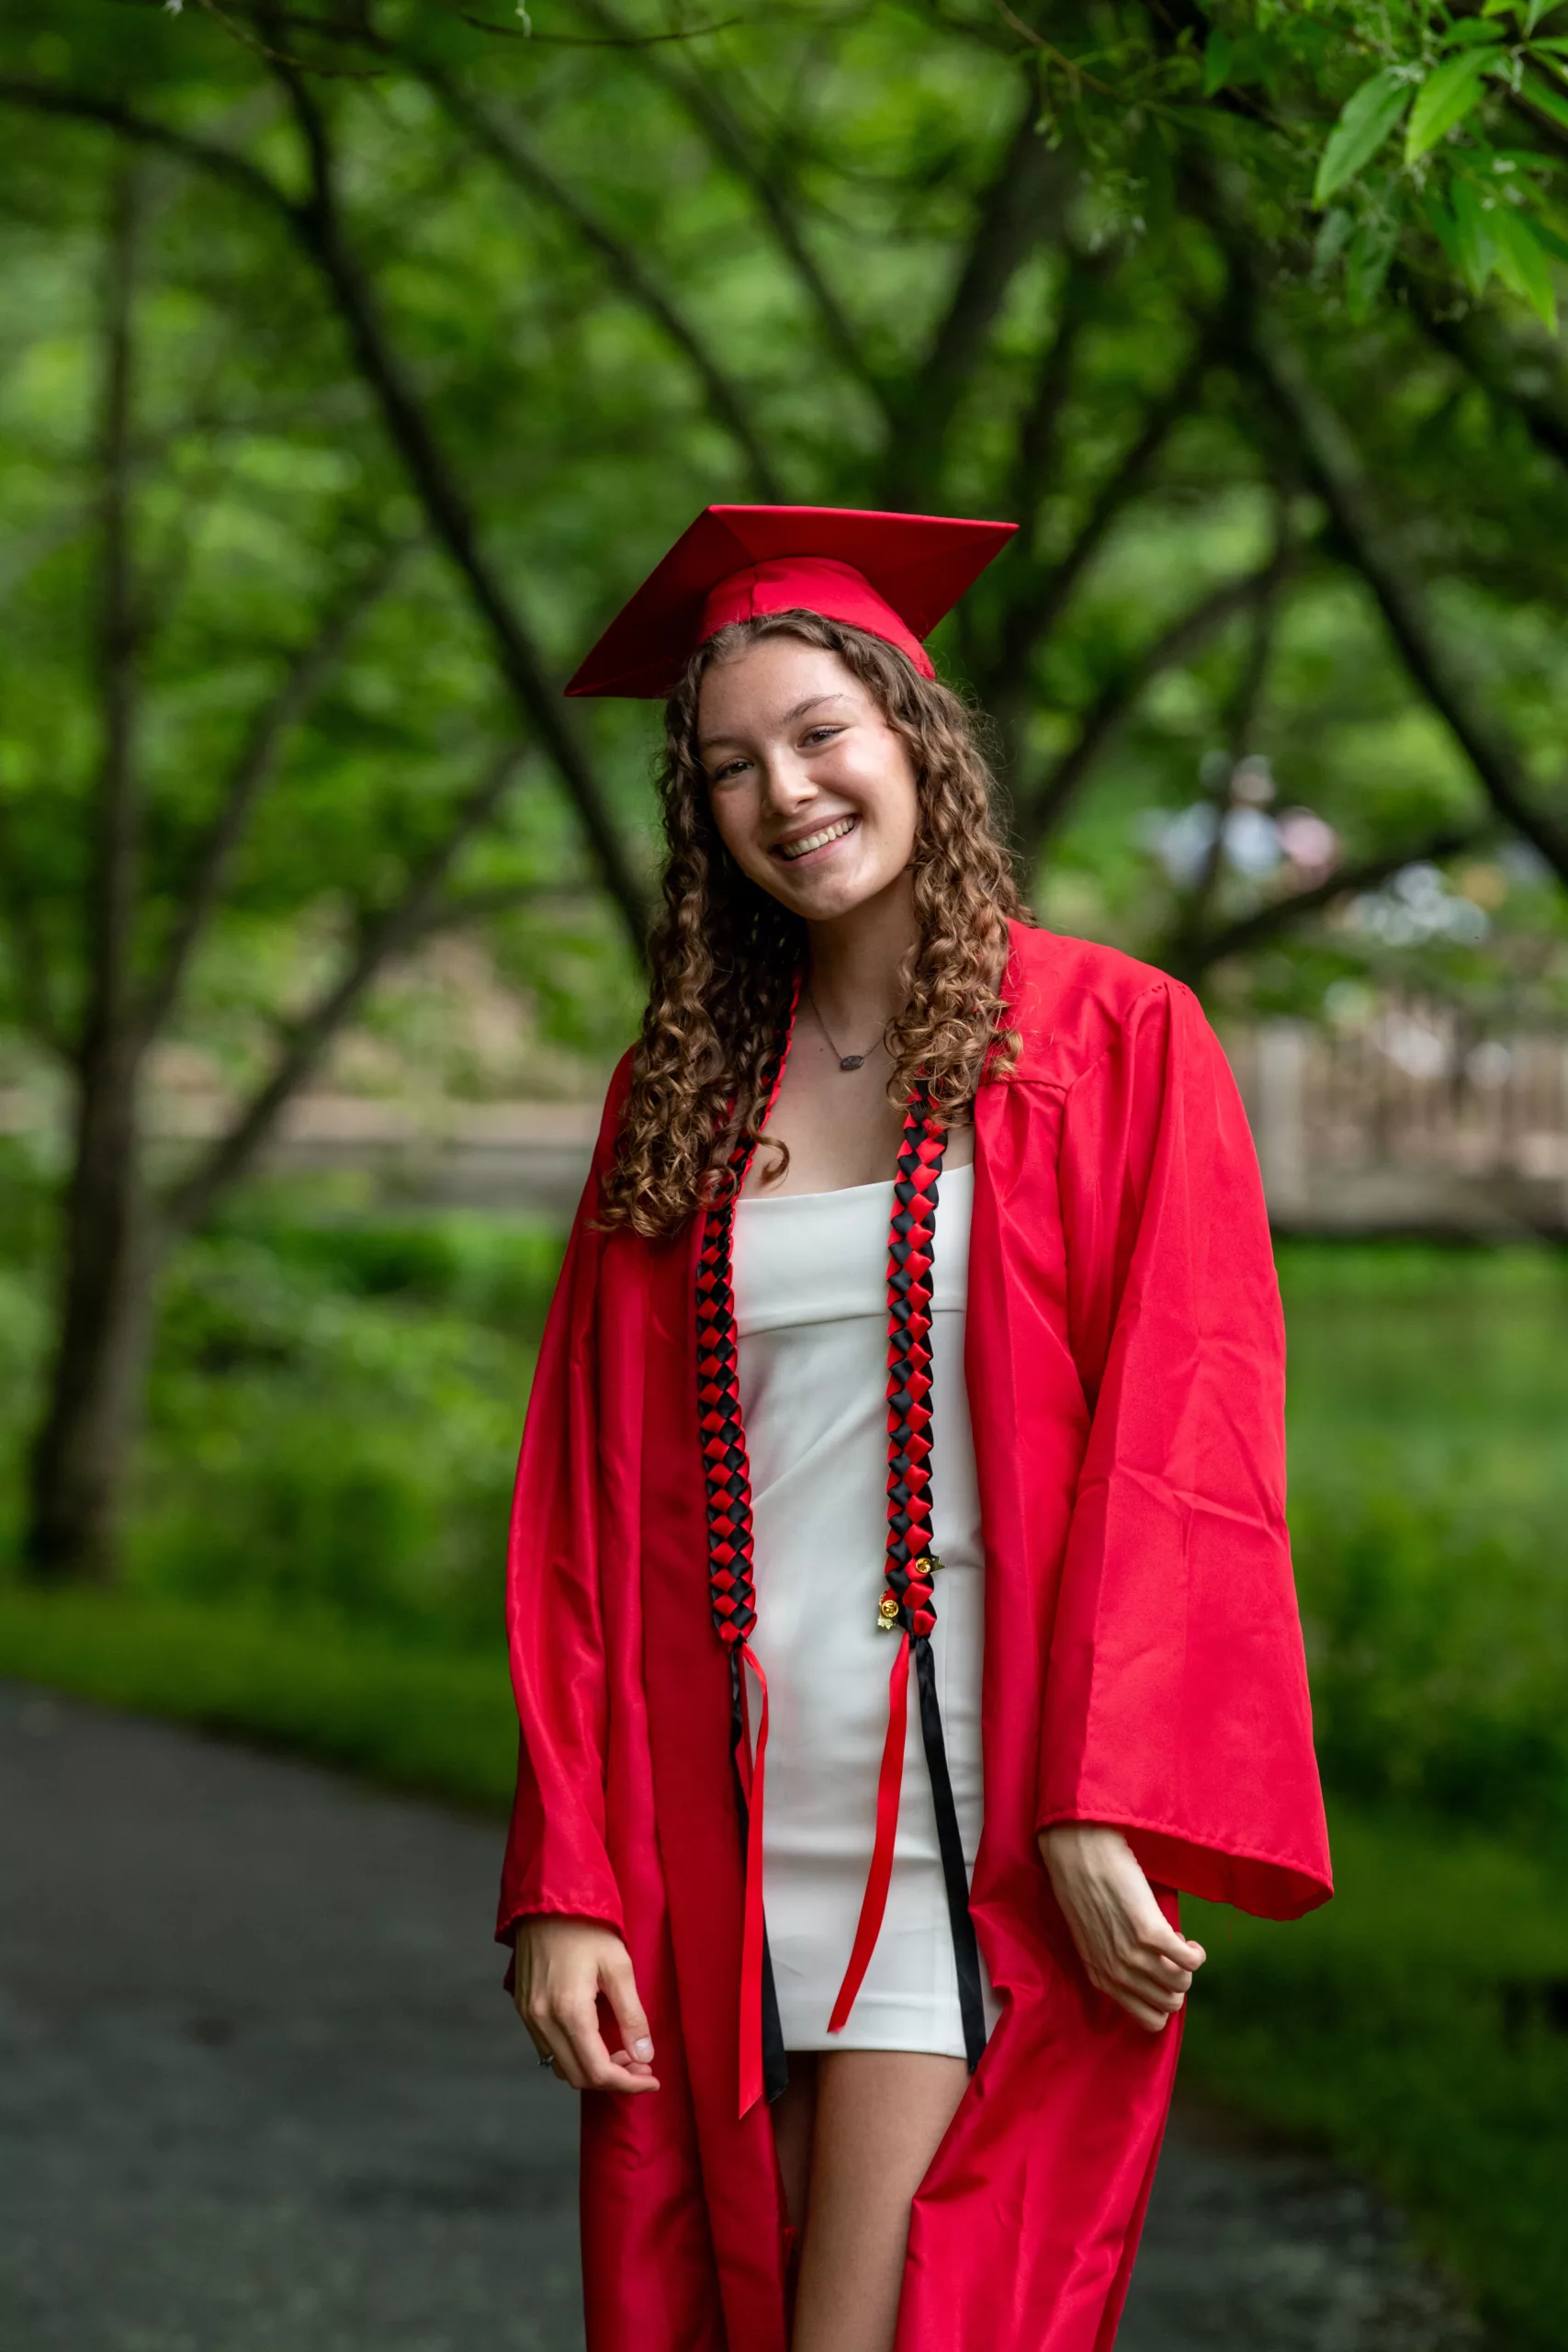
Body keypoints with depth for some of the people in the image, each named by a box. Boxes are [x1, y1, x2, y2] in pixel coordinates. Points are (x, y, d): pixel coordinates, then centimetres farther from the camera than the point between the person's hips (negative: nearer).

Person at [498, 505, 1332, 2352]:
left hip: (986, 1818, -4)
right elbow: (586, 1513, 7)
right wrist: (564, 1882, -2)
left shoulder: (1120, 1045, 0)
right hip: (735, 1819, 4)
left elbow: (1186, 1443, -6)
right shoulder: (677, 1095, 10)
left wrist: (1108, 1807, -17)